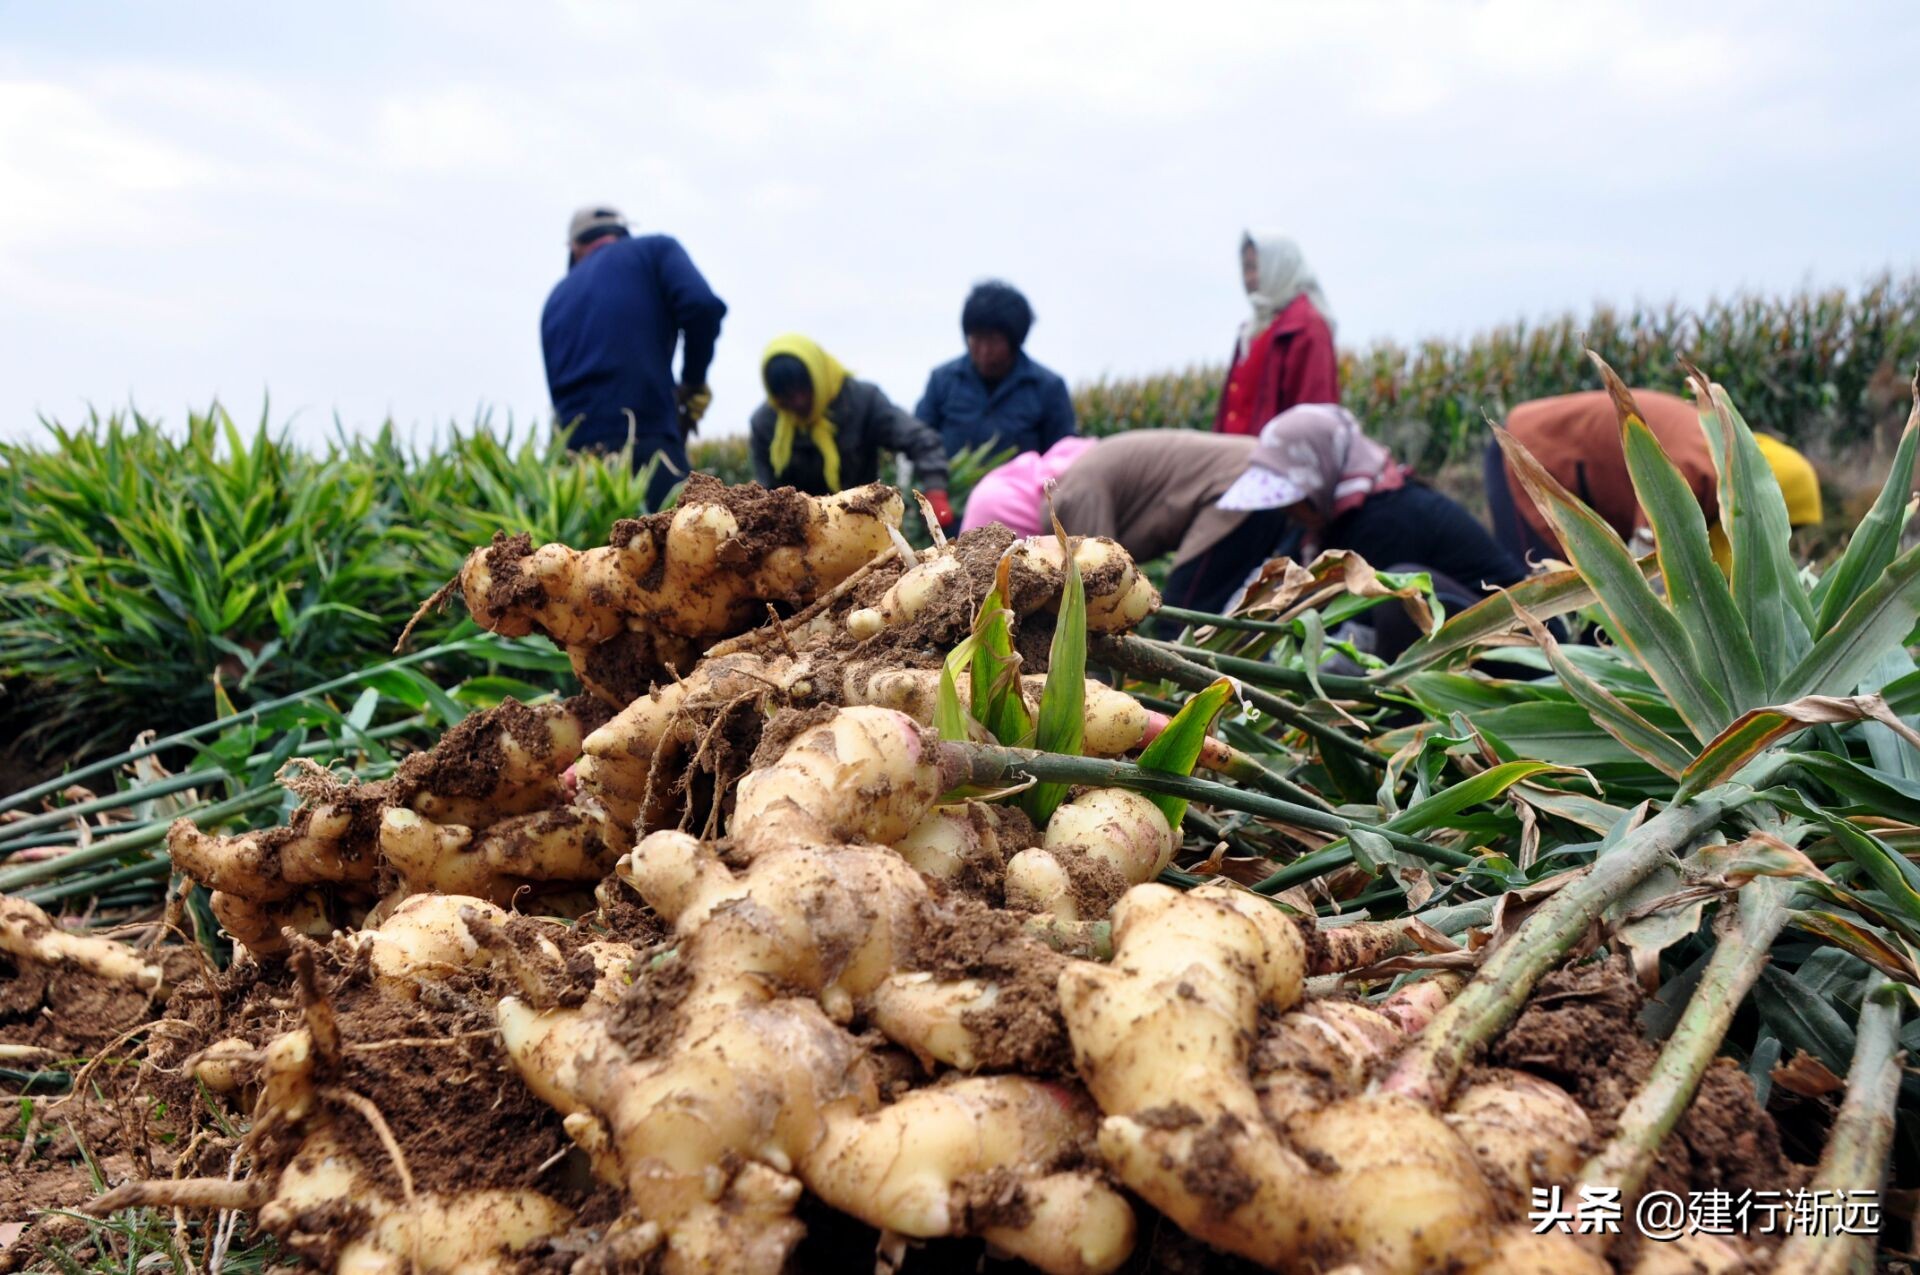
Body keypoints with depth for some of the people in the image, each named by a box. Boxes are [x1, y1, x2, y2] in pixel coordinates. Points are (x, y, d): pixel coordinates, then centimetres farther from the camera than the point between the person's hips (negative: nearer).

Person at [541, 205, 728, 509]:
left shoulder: (557, 297, 25)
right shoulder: (655, 250, 12)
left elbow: (560, 386, 21)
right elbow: (703, 307, -6)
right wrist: (693, 384, 6)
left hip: (576, 454, 5)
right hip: (645, 447, -5)